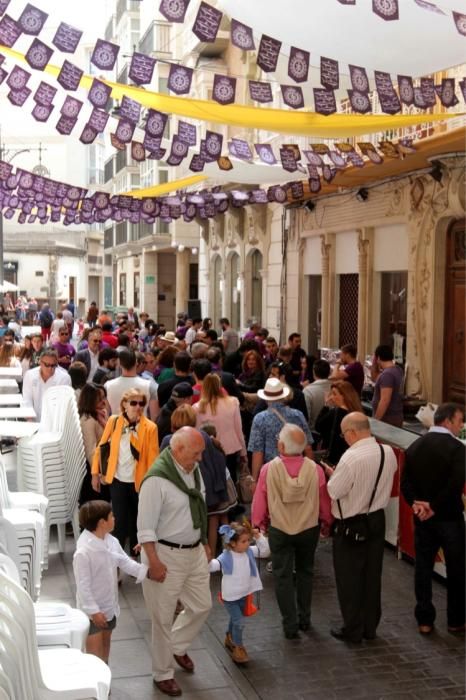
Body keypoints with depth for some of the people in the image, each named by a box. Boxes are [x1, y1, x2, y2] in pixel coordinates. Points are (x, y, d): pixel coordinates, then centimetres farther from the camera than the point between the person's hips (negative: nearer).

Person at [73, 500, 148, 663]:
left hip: (109, 606, 8)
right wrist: (93, 611, -23)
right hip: (93, 611, -8)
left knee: (105, 645, 23)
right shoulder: (83, 552, -27)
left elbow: (126, 562, 4)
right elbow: (83, 585, -24)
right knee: (94, 653, 1)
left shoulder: (112, 542, -2)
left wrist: (145, 571, -11)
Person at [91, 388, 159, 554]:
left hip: (139, 481, 0)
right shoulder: (113, 421, -4)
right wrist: (95, 473, 4)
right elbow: (101, 447, 3)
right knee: (120, 521, 1)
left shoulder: (150, 427, -10)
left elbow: (153, 458, -10)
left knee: (136, 521, 14)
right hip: (118, 480, 1)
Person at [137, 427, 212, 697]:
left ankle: (177, 647, 43)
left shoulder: (194, 470, 1)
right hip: (167, 554, -7)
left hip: (194, 551, 8)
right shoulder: (157, 479, -24)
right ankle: (163, 673, 25)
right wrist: (154, 562, -21)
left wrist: (204, 544, 17)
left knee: (202, 606, 18)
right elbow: (145, 527, -21)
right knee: (164, 618, 7)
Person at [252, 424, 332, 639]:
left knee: (283, 576, 10)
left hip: (279, 530, -2)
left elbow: (259, 503, -6)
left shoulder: (268, 470, -17)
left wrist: (259, 523, 14)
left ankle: (290, 625, 12)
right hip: (309, 529, 2)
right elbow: (324, 502, -3)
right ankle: (304, 619, 29)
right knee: (305, 572, 21)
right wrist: (326, 524, 16)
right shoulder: (315, 470, -15)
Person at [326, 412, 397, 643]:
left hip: (351, 526, -6)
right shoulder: (388, 452, -4)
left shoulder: (351, 458, -26)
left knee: (349, 579, 9)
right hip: (377, 520, 6)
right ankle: (370, 626, 28)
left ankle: (353, 630, 19)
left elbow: (334, 491, -22)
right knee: (372, 575, 17)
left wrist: (332, 474, -2)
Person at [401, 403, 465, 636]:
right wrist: (435, 508, -17)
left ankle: (424, 620, 15)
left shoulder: (415, 446, 6)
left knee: (423, 567, 10)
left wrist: (416, 503, -9)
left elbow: (405, 482, 0)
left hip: (421, 517, 5)